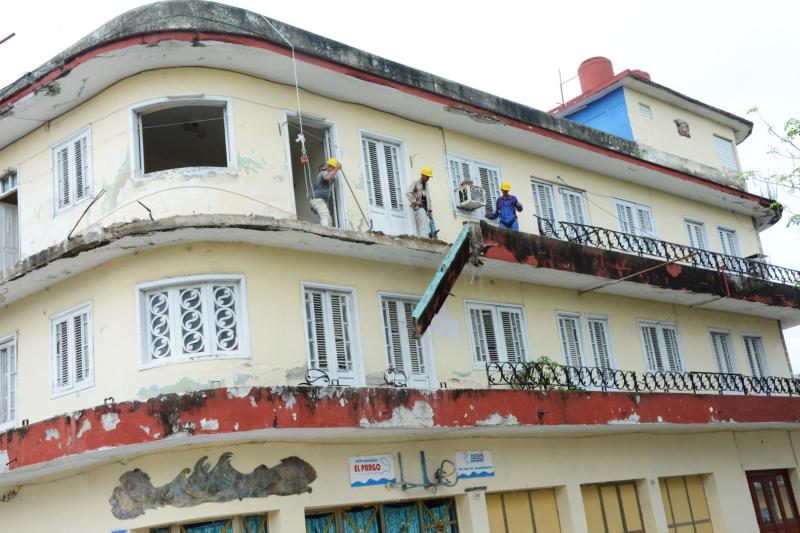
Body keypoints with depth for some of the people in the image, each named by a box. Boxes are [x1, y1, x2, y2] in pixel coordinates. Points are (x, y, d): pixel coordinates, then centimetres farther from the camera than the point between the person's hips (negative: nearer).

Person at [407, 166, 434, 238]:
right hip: (419, 208, -8)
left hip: (425, 208, 8)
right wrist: (415, 202, -16)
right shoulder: (415, 183, -1)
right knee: (423, 228, -20)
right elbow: (408, 193, -15)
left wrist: (430, 210, 15)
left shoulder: (426, 185, 22)